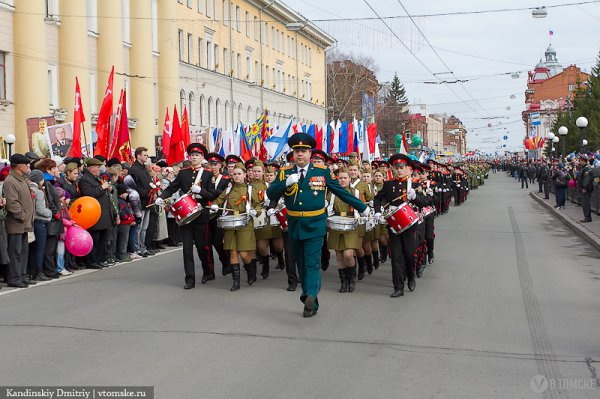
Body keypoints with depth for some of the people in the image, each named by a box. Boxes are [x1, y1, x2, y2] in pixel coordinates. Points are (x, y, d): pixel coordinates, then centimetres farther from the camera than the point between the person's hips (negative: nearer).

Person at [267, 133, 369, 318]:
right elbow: (271, 195, -4)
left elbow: (341, 191, 6)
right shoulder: (284, 173, 4)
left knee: (312, 263, -13)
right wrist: (286, 183, -21)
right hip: (294, 226, 3)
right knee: (301, 264, 11)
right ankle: (311, 303, 22)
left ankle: (310, 297, -25)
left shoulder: (323, 171, -1)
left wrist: (362, 207, 9)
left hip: (315, 225, -3)